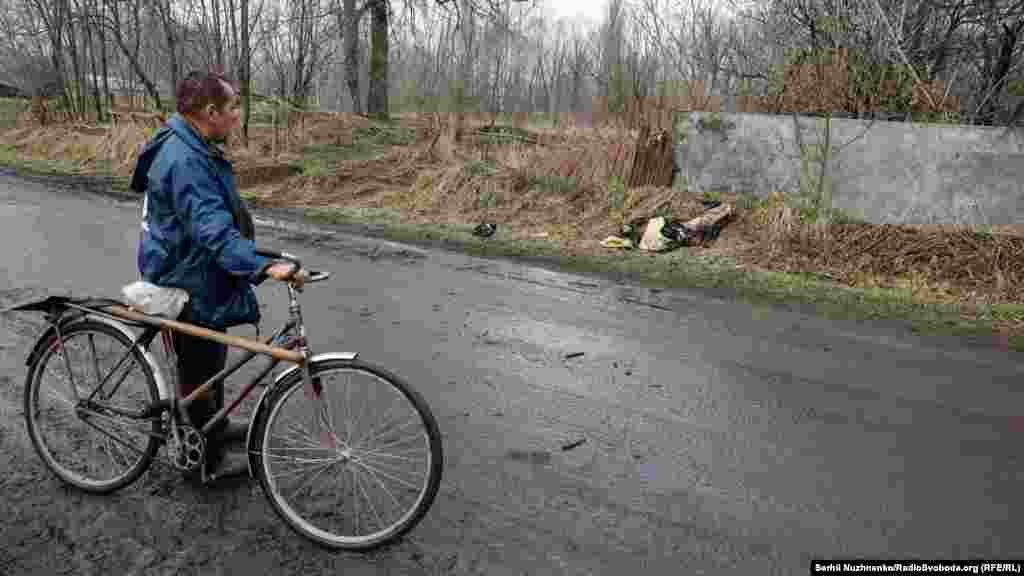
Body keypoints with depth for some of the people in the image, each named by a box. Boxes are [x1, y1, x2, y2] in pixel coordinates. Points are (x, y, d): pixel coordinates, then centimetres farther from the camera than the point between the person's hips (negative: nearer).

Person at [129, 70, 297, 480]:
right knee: (199, 368, 4)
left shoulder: (191, 148, 8)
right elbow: (213, 229, -38)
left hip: (197, 275, 10)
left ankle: (214, 427, 43)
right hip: (190, 284, -10)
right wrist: (262, 266, -49)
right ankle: (207, 459, 20)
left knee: (212, 357, 24)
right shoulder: (185, 160, -27)